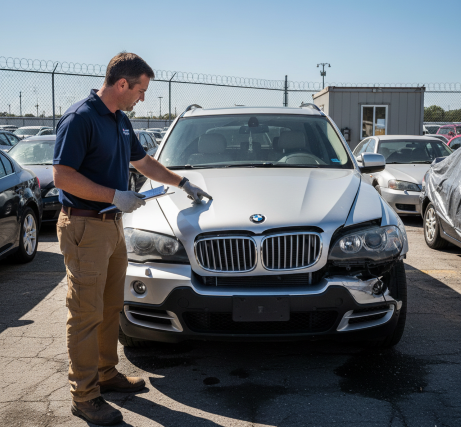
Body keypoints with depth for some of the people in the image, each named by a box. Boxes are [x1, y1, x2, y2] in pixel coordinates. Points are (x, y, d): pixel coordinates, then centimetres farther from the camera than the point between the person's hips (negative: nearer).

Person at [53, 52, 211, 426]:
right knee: (87, 313, -2)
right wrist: (115, 196, -21)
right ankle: (85, 395, 9)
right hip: (85, 227, -9)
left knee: (111, 308, 16)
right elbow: (63, 176, -20)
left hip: (113, 225, 9)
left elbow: (142, 161, 26)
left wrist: (183, 183, 27)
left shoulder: (120, 120, 13)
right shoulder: (80, 118, -15)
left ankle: (107, 374, 30)